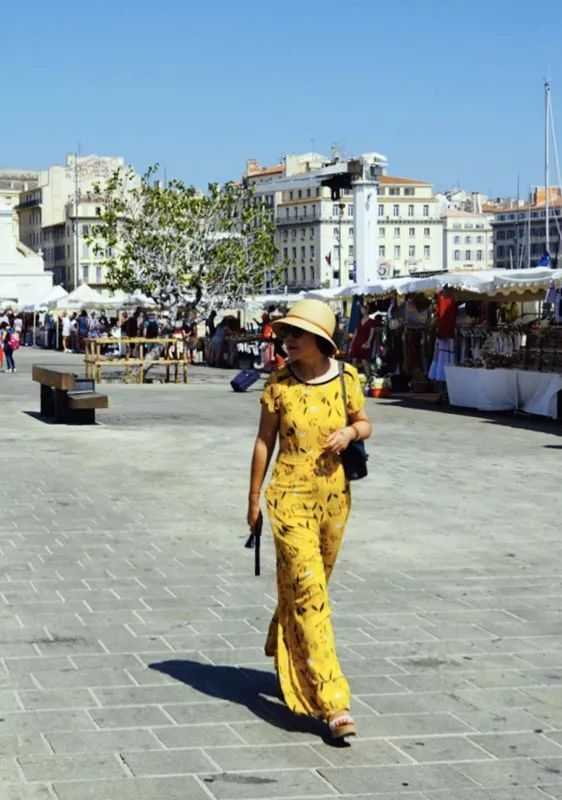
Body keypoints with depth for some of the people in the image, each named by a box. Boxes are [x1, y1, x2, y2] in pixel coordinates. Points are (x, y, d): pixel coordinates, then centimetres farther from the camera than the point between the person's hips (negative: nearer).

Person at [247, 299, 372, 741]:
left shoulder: (347, 378, -1)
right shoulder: (279, 383, -6)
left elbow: (365, 423, 12)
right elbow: (264, 440, 1)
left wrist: (351, 432, -11)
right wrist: (254, 496, 5)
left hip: (335, 497, 3)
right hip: (291, 497, -3)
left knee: (309, 587, 17)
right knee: (308, 592, -10)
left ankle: (283, 652, 47)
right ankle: (333, 702, -14)